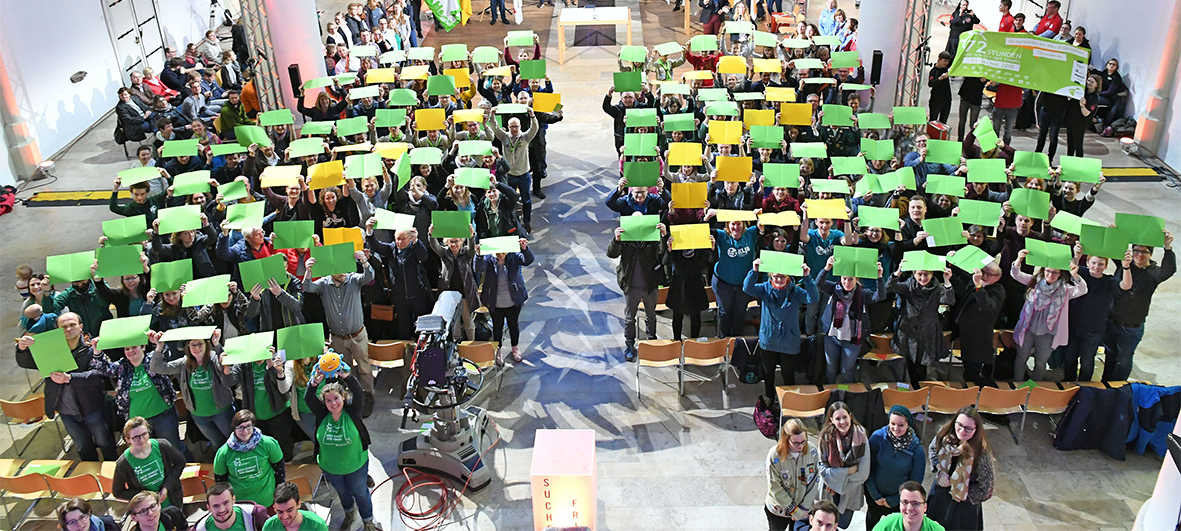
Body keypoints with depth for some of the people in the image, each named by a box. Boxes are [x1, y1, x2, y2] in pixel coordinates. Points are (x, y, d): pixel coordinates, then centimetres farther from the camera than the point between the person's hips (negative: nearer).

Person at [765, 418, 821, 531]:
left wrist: (804, 508, -10)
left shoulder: (812, 451, -17)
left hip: (804, 510, 2)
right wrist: (795, 511, -16)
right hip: (778, 509, -2)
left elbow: (815, 481, -9)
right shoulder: (775, 455, -25)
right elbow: (775, 489, -20)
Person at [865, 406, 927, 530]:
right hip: (874, 495, 1)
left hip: (899, 498, -1)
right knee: (872, 519, 26)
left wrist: (892, 501, -7)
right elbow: (868, 469, -12)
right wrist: (875, 496, -9)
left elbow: (915, 480, -11)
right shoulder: (877, 437, -23)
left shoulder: (916, 447, -21)